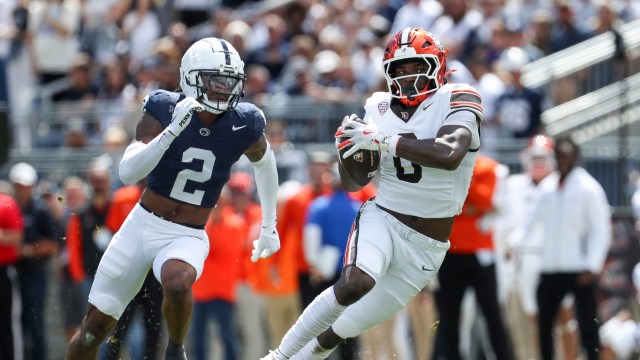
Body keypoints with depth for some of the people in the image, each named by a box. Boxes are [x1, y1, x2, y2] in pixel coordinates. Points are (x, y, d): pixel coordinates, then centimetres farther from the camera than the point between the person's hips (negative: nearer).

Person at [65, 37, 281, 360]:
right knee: (94, 327, 4)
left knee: (177, 284, -35)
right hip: (143, 226, 0)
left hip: (187, 237, 0)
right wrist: (173, 130, -34)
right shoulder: (163, 110, -14)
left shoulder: (243, 125, -9)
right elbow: (128, 174, -24)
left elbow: (264, 162, 14)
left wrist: (269, 225, 19)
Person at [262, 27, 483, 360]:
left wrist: (383, 141, -29)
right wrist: (350, 150, -10)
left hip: (424, 246, -1)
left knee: (342, 329, 1)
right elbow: (351, 184, 13)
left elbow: (449, 155, -31)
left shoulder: (454, 101, -9)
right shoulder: (380, 109, 4)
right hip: (381, 220, 1)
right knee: (356, 282, -31)